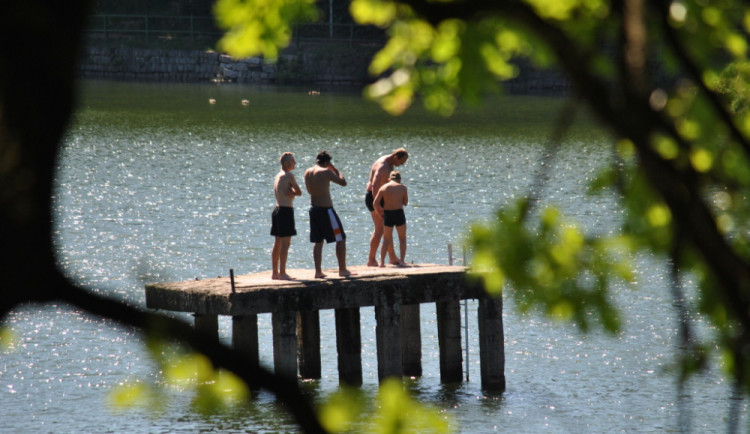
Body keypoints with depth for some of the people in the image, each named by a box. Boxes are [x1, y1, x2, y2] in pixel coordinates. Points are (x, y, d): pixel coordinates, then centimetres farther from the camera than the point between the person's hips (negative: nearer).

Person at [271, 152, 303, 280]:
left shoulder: (278, 176, 16)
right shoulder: (288, 176, -10)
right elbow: (299, 192, -6)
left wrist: (291, 192, -10)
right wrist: (293, 192, 9)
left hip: (277, 210, 9)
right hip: (286, 211, -9)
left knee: (277, 243, 13)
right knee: (285, 244, -8)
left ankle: (275, 272, 17)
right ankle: (282, 273, -10)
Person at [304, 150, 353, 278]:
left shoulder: (308, 172, 6)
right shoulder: (326, 172, -14)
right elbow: (343, 182, -10)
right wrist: (336, 170, 4)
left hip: (314, 209, 7)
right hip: (326, 209, -7)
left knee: (317, 241, 12)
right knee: (340, 239, 4)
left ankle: (318, 271, 9)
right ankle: (342, 270, 6)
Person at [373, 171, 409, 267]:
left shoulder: (383, 188, 3)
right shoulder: (403, 187, 0)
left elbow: (376, 202, -4)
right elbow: (405, 203, 7)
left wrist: (378, 211, 10)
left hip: (387, 215, 2)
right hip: (399, 213, -2)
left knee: (387, 239, 13)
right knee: (402, 238, 11)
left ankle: (382, 262, 5)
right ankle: (402, 261, 1)